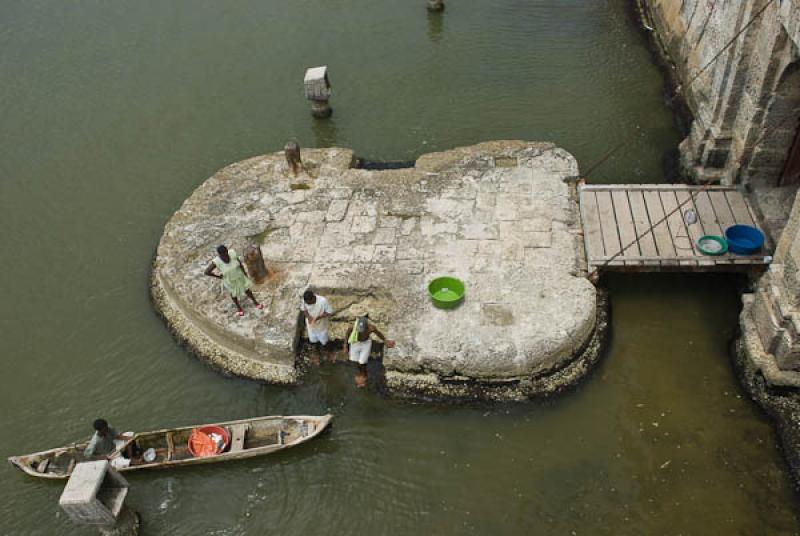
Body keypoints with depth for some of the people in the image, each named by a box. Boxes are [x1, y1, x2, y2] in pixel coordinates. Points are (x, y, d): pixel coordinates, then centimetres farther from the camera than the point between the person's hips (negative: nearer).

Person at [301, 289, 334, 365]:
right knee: (313, 341, 23)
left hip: (321, 325, -3)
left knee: (324, 342, 17)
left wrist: (318, 317, -32)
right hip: (311, 325, 3)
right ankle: (316, 354, 50)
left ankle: (328, 353, 47)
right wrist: (308, 316, -22)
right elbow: (303, 309, -3)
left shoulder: (323, 301, -34)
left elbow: (330, 312, -22)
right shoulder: (305, 300, -23)